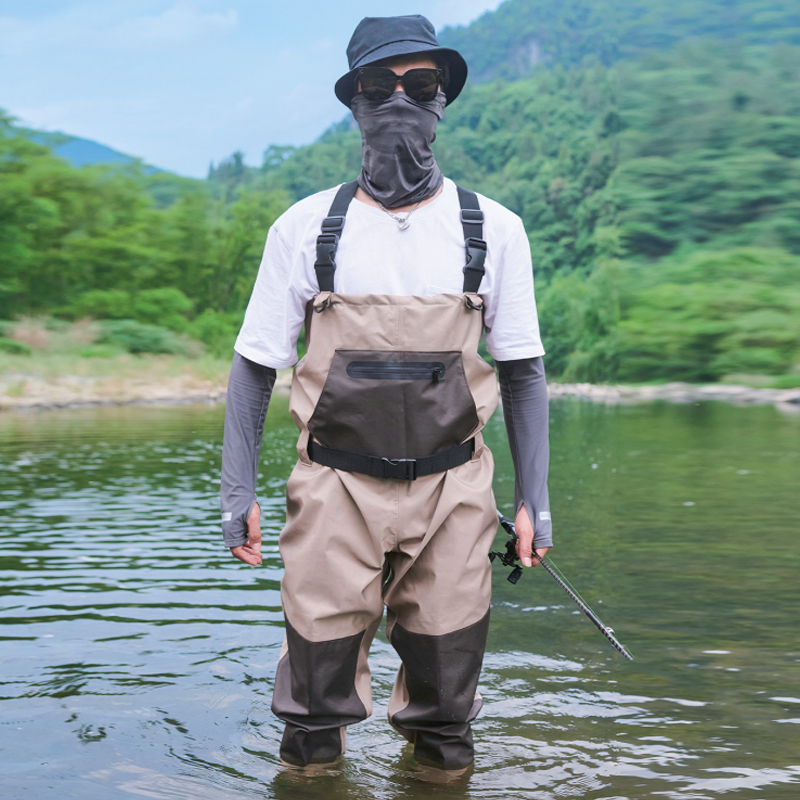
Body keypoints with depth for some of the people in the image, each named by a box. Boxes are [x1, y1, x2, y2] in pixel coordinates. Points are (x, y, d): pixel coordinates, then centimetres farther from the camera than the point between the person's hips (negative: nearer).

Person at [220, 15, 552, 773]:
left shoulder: (493, 230, 2)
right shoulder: (306, 227, -1)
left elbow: (521, 369, 7)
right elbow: (253, 365, 4)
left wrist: (533, 497, 4)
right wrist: (238, 491, -1)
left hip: (452, 489, 1)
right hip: (336, 488, -1)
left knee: (445, 686, 10)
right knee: (320, 670, 4)